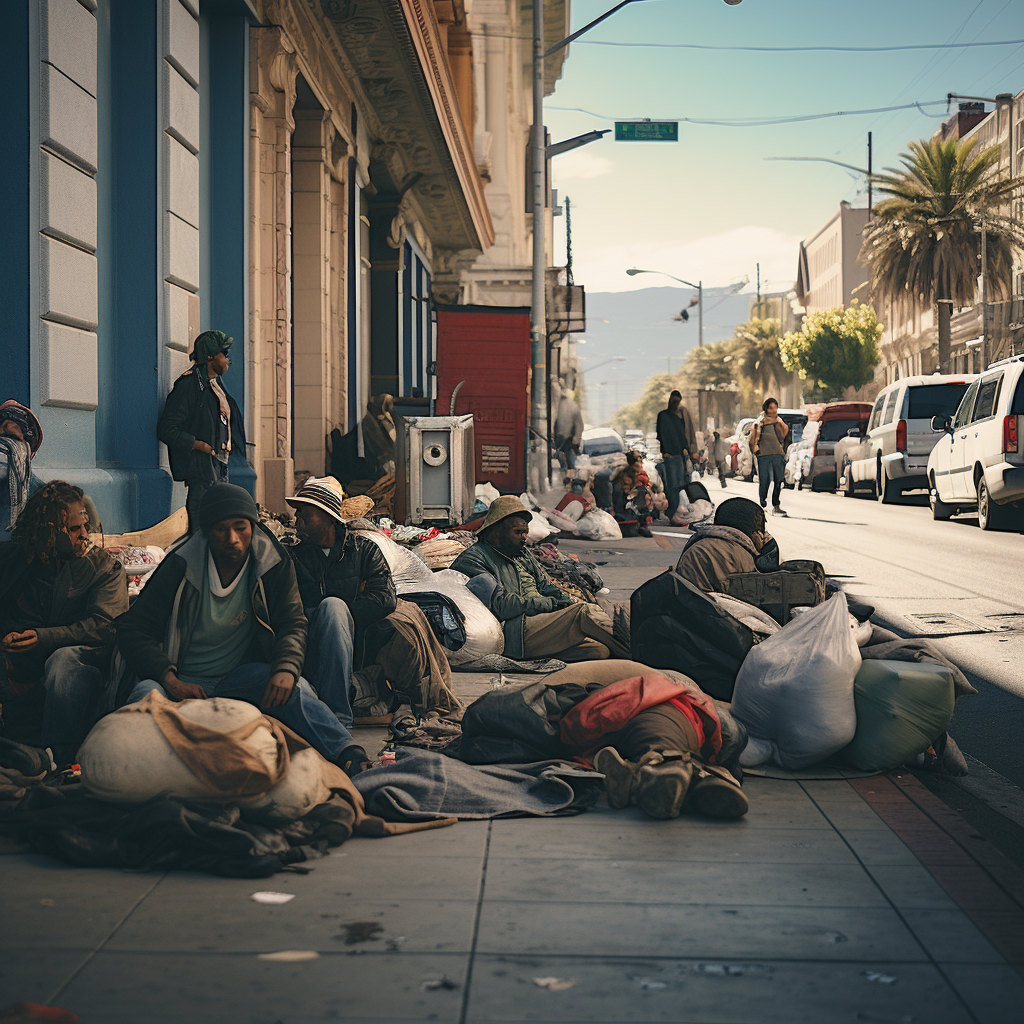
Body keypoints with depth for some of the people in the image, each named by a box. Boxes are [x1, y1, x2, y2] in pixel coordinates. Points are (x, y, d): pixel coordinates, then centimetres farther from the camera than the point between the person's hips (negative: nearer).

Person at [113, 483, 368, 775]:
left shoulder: (274, 562, -3)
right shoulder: (181, 565, -10)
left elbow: (291, 624, -3)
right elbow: (133, 629, -8)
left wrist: (286, 669, -27)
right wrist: (170, 681, -24)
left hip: (240, 674, 0)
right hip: (184, 681, 0)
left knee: (292, 688, -29)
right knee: (146, 694, -33)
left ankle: (352, 758, -43)